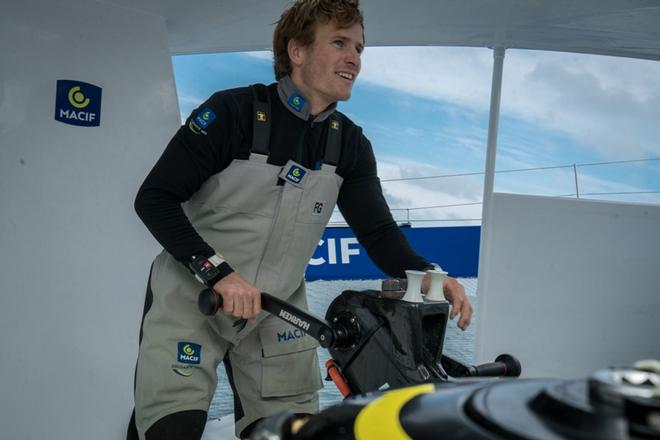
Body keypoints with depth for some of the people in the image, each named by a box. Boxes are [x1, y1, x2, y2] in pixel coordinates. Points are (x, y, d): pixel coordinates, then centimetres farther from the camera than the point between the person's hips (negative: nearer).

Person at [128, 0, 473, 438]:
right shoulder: (235, 110, -15)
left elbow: (378, 231, -2)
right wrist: (218, 272, -26)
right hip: (192, 295, -4)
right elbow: (154, 198, -15)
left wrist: (427, 275, -22)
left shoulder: (351, 144, -1)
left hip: (276, 309, 4)